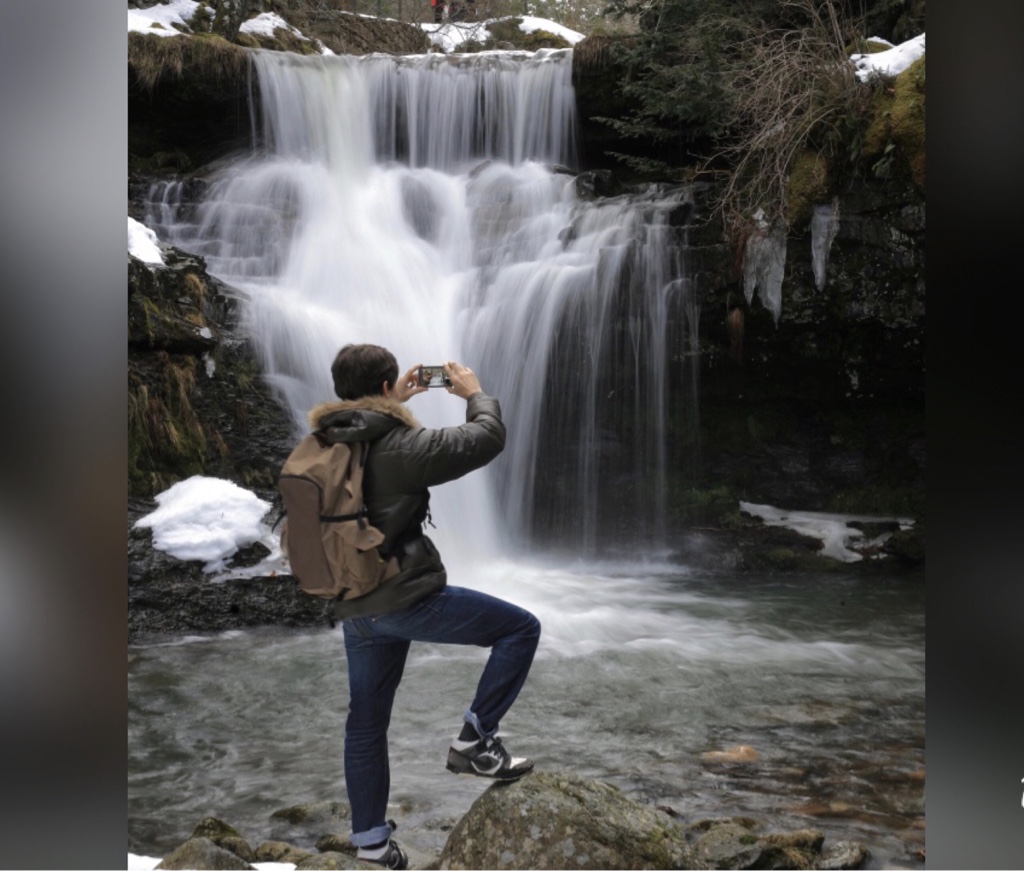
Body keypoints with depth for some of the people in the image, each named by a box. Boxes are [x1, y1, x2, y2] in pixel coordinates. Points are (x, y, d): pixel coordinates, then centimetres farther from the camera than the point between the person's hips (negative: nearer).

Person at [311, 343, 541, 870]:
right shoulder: (400, 446, -16)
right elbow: (486, 440, -10)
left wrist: (395, 404, 30)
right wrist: (475, 393, 7)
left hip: (354, 609, 8)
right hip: (408, 598, -7)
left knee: (365, 722, 18)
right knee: (520, 627, 4)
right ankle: (473, 742, 4)